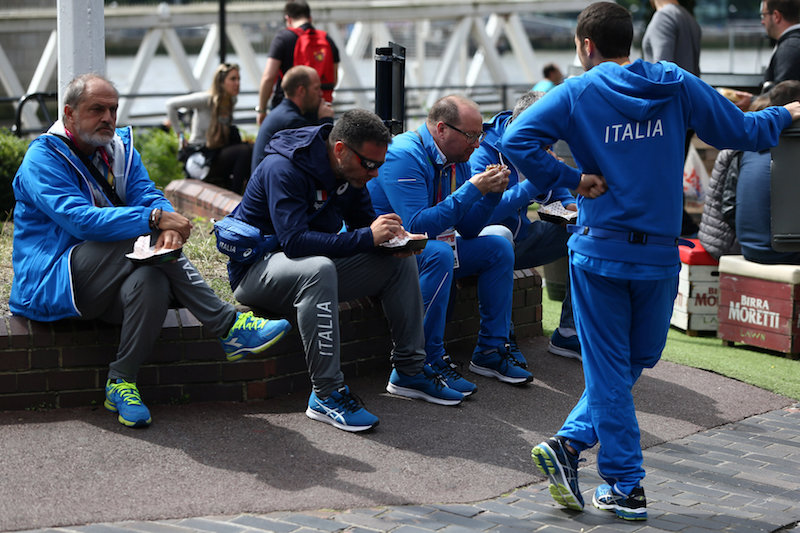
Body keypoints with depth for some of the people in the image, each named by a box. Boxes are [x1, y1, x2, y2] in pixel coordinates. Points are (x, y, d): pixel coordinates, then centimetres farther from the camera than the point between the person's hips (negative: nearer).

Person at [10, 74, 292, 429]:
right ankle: (228, 328, -25)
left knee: (152, 279, -31)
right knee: (142, 236, -27)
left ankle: (122, 383, -23)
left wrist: (168, 227, -28)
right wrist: (154, 219, -32)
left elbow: (147, 194, -3)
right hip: (53, 282, -6)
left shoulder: (119, 147, 12)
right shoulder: (43, 158, -10)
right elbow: (80, 219, -25)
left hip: (105, 287, 6)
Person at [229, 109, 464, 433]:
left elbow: (363, 221, 12)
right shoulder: (283, 169, -26)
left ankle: (409, 372, 4)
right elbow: (294, 241, -35)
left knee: (400, 262, -3)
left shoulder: (349, 172, 0)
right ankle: (327, 394, -37)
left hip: (317, 268, 8)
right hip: (257, 268, -8)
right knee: (319, 268, -40)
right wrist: (367, 236, -37)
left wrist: (388, 236, -13)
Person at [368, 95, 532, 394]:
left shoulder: (457, 160, 5)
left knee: (498, 248, 3)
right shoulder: (404, 156, -23)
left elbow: (468, 231, 7)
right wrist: (472, 190, -30)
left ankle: (491, 350, 4)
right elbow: (417, 226, -33)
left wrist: (492, 193, -10)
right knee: (439, 252, -36)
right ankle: (429, 361, -30)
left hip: (432, 245, 10)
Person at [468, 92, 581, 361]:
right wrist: (535, 181, -34)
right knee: (499, 234, -42)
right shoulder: (483, 151, -20)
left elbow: (558, 192, 18)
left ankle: (568, 333, -6)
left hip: (520, 238, 8)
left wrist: (569, 207, -7)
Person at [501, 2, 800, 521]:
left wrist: (572, 179, -9)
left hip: (600, 251, -1)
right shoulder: (677, 85, 1)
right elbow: (741, 131, 8)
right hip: (659, 253, 2)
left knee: (609, 370, 6)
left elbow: (517, 139, -17)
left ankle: (627, 487, 5)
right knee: (636, 361, 16)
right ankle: (571, 443, 6)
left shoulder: (578, 92, -5)